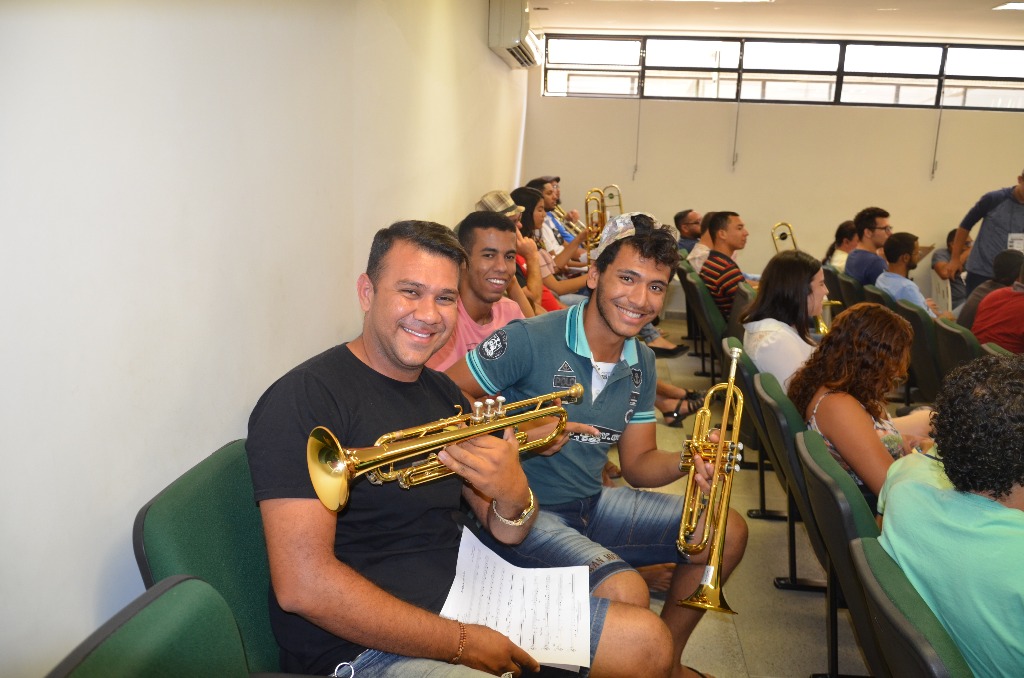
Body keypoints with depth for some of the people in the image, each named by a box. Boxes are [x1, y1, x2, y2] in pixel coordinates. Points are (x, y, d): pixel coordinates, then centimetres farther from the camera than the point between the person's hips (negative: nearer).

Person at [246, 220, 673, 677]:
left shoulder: (443, 393, 9)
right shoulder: (304, 399, -15)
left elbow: (505, 533, 11)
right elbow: (302, 586, -23)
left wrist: (513, 495, -14)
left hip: (463, 600, 8)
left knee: (647, 638, 5)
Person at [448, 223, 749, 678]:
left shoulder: (640, 365, 5)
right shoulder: (530, 339, -19)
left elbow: (638, 464, 8)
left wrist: (684, 463, -13)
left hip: (592, 504, 8)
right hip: (526, 513, -8)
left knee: (727, 532, 9)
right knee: (626, 591, -32)